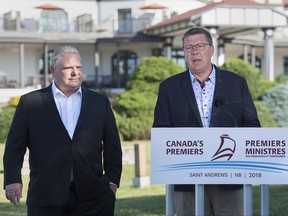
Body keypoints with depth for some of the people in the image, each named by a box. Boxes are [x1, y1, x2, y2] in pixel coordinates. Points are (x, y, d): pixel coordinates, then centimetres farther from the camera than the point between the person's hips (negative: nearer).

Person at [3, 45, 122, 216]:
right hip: (46, 197, -1)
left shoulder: (100, 102, 12)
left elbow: (113, 148, 13)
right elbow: (14, 147, 4)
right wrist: (13, 180, -6)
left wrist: (112, 181, 4)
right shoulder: (30, 103, 7)